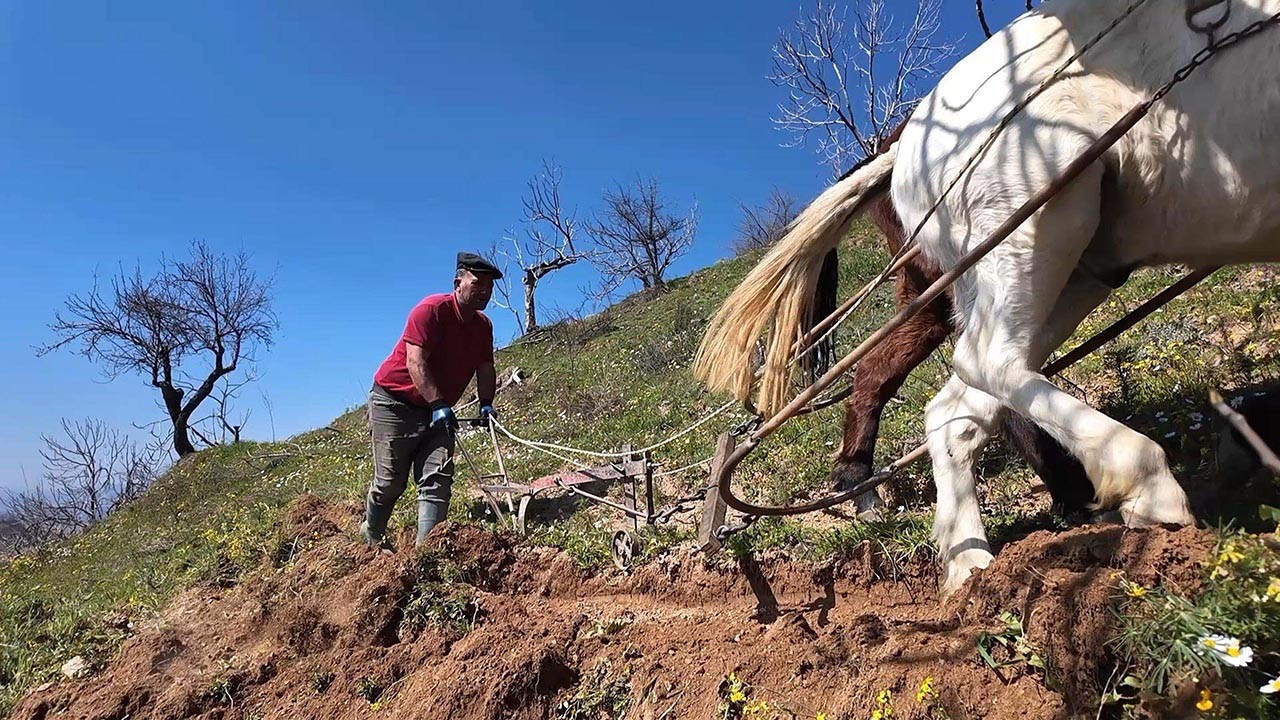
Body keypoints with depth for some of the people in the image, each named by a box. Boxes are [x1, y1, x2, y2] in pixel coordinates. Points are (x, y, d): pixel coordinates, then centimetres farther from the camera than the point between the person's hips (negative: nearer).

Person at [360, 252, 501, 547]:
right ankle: (370, 541, 28)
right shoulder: (431, 309, -19)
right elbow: (416, 362, -27)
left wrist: (486, 403, -5)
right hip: (394, 402, -6)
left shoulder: (483, 325, 3)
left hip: (438, 411, 6)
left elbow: (485, 368, 10)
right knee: (390, 482, 2)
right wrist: (438, 404, -33)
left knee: (438, 479, -6)